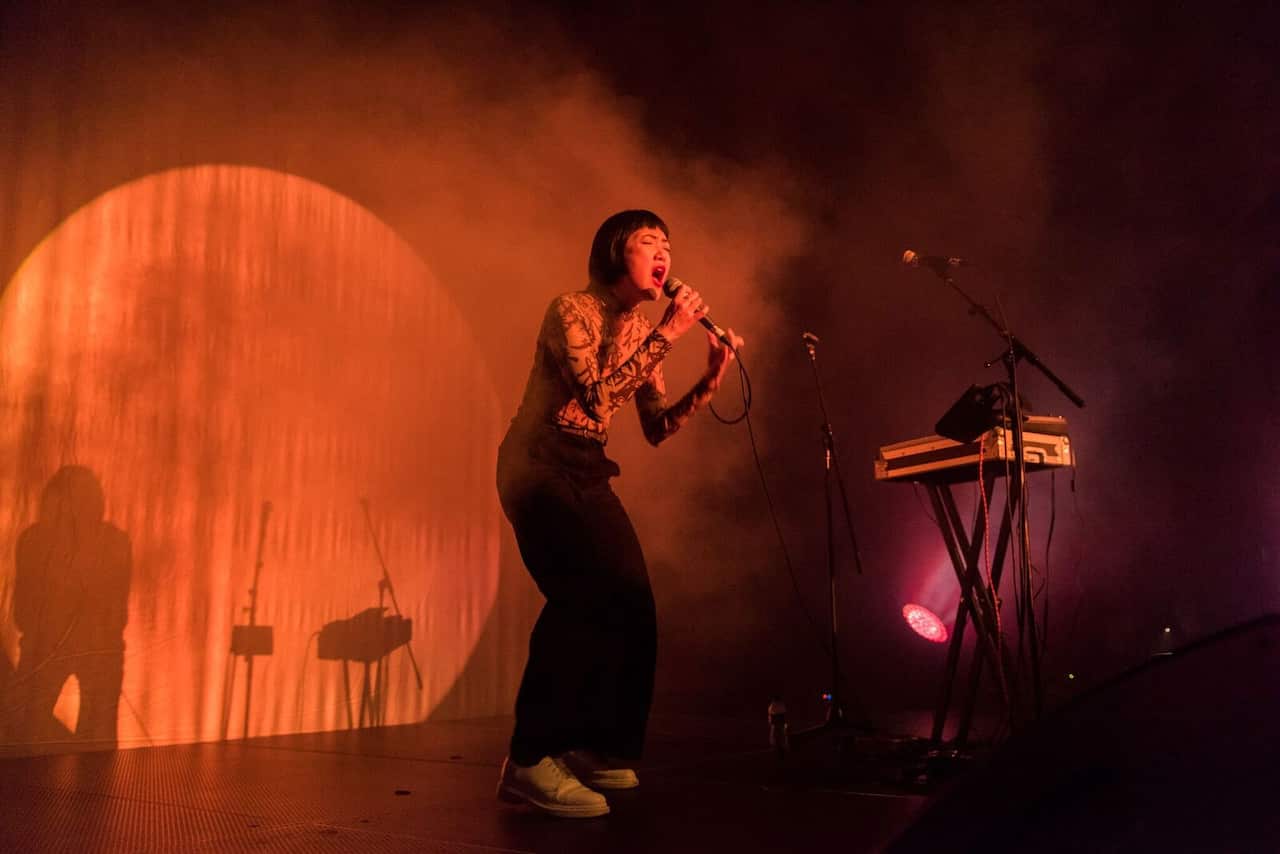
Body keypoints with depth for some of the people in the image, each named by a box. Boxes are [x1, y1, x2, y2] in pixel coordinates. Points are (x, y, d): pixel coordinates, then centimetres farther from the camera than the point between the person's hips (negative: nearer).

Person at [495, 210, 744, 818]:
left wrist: (710, 380, -5)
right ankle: (530, 761, -16)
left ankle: (590, 748, 17)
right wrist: (667, 335, -20)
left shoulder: (643, 330, 12)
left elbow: (656, 429, 9)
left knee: (629, 604, 3)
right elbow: (596, 395, -24)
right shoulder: (571, 309, -9)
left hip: (589, 472, 8)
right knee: (585, 597, -23)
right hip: (540, 464, -8)